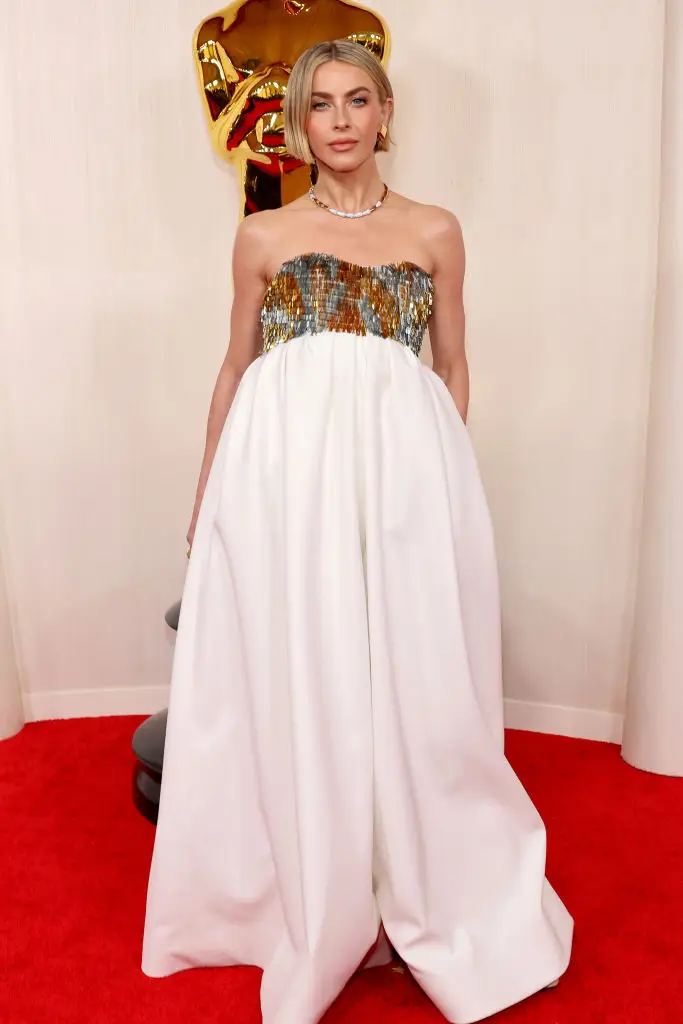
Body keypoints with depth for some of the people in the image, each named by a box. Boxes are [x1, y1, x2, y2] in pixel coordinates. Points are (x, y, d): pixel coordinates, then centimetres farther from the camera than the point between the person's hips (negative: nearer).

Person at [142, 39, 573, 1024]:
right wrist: (208, 489, 12)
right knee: (292, 683, 3)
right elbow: (236, 368, 14)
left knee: (410, 675, 3)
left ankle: (417, 893, 24)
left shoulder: (436, 232, 12)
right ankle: (306, 900, 22)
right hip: (282, 460, 0)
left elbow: (453, 367, 14)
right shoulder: (263, 235, 11)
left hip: (407, 461, 0)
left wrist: (438, 472, 7)